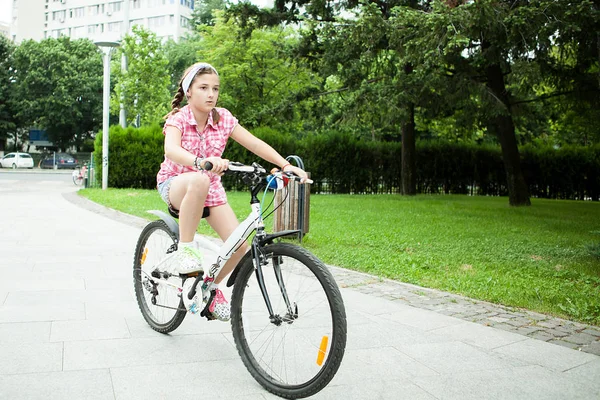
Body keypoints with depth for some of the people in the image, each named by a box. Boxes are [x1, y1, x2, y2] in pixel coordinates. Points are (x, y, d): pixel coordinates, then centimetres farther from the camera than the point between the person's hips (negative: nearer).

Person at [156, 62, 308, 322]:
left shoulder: (223, 118, -7)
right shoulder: (178, 118, -18)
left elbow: (255, 144, -10)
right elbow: (172, 150, -38)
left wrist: (286, 165, -24)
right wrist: (201, 161, -58)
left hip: (211, 188, 4)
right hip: (175, 184, -4)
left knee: (240, 244, -12)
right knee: (200, 181, -42)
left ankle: (212, 285, 16)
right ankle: (184, 250, -28)